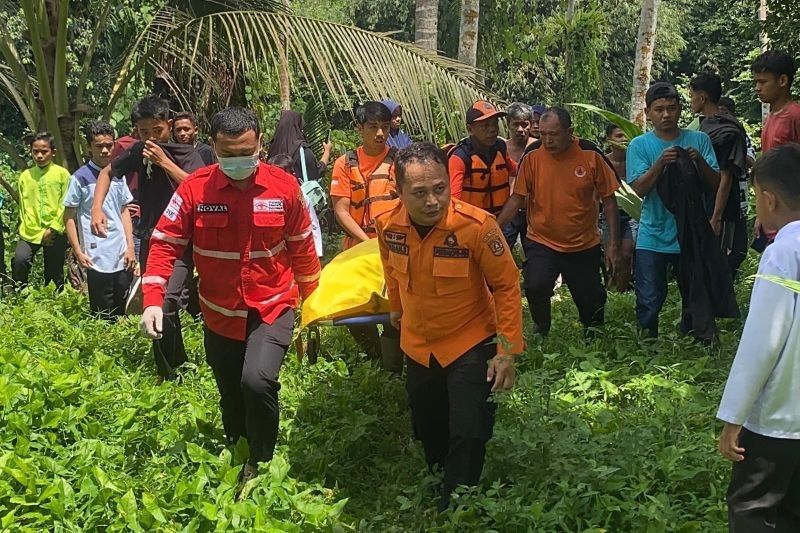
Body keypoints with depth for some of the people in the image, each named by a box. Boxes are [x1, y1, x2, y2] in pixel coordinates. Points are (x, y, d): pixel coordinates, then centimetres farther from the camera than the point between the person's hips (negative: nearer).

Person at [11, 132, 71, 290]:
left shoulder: (62, 174, 0)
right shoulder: (25, 176, 5)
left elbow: (65, 205, -3)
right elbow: (25, 208, 3)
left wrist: (52, 229, -11)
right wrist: (39, 234, -6)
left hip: (55, 233, -1)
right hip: (31, 232, 1)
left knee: (55, 273, 6)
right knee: (19, 260, -22)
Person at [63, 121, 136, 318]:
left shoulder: (118, 175, 8)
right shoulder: (80, 177, -5)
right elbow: (69, 217, -1)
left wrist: (130, 247, 7)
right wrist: (78, 252, -7)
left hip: (122, 257, 4)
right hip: (97, 259, -4)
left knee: (123, 315, 8)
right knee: (103, 316, 3)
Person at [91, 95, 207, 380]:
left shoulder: (188, 154, -8)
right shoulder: (138, 151, 3)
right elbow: (107, 172, 18)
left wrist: (165, 161, -24)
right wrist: (97, 209, 3)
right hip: (149, 241, 5)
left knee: (164, 308, -21)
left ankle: (169, 375, -7)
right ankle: (178, 365, 29)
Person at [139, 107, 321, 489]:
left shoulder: (284, 186, -10)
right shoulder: (194, 188, -11)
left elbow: (301, 247, 2)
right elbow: (165, 243, -9)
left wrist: (311, 300, 11)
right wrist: (153, 301, -21)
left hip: (272, 307, -2)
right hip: (220, 314, 2)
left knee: (258, 381, -24)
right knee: (231, 400, 16)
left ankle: (260, 464, 0)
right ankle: (235, 460, 43)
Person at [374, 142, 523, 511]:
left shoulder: (477, 226, -29)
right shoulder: (388, 224, -17)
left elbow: (506, 286, -18)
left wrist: (508, 352, -19)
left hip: (471, 345, -4)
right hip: (417, 345, 5)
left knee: (468, 435, -8)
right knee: (428, 431, 22)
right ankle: (438, 485, 49)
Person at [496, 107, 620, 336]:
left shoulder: (591, 154, -10)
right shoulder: (533, 154, -9)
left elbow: (609, 200, -3)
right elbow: (517, 197, -2)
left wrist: (613, 244, -5)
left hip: (584, 244, 1)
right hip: (541, 242, 0)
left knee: (591, 301, 9)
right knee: (535, 287, -24)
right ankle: (542, 335, 4)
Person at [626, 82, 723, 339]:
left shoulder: (699, 140, 2)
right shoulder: (639, 145, 0)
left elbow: (715, 184, -1)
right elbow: (639, 188, -11)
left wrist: (700, 161, -19)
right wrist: (660, 163, -26)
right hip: (653, 238, -1)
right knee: (649, 303, 1)